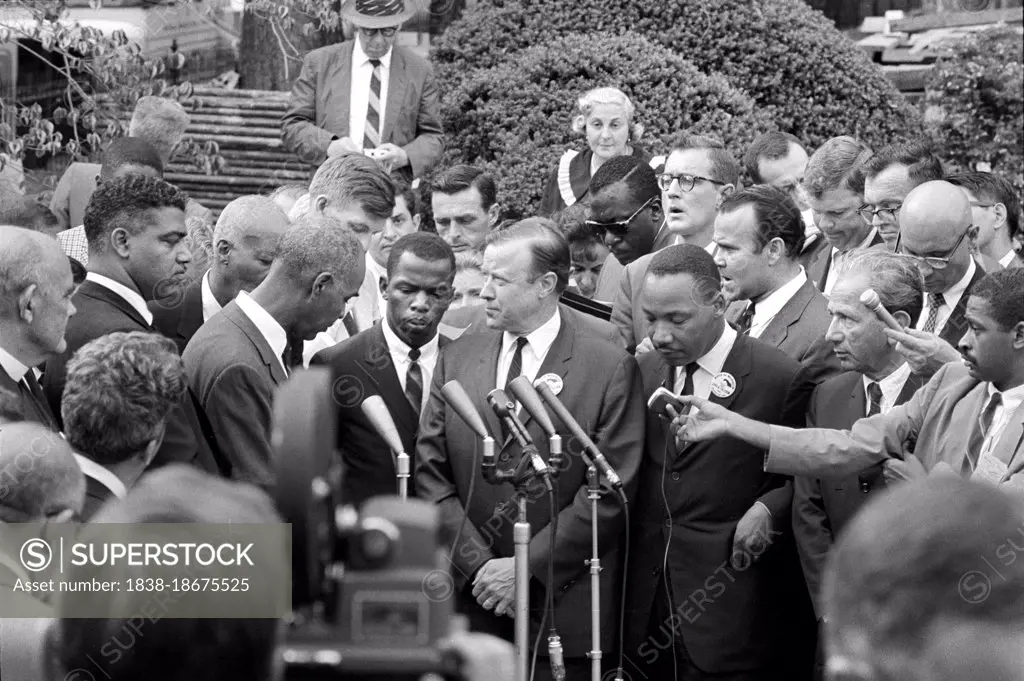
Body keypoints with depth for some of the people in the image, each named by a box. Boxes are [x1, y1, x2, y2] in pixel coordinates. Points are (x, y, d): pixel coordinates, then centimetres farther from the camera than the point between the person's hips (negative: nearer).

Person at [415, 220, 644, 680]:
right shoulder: (457, 358, 6)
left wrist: (528, 567, -12)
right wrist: (478, 563, -7)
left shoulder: (610, 364, -6)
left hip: (565, 605, -3)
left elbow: (612, 490, -10)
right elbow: (430, 473, 4)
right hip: (470, 597, 3)